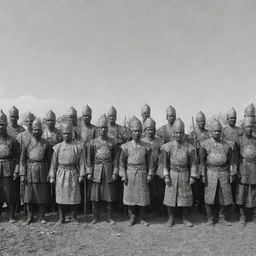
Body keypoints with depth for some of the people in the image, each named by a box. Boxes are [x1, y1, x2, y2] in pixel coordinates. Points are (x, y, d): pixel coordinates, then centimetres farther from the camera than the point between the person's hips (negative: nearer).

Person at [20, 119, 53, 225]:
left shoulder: (46, 144, 1)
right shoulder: (27, 144, 3)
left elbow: (50, 160, 3)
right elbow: (22, 160, 3)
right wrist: (22, 175, -3)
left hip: (43, 172, -1)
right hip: (30, 172, 1)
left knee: (43, 195, 6)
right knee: (29, 195, 5)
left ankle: (42, 216, 19)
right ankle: (30, 217, 18)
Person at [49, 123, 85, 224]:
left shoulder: (78, 147, 2)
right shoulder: (58, 147, 5)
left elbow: (81, 162, 0)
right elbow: (53, 163, 5)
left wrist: (81, 175, -6)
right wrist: (52, 176, 1)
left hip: (73, 174, -1)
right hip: (61, 174, 1)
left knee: (74, 196, 5)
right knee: (61, 196, 5)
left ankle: (74, 217, 18)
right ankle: (61, 217, 18)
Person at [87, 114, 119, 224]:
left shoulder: (113, 142, 3)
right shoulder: (93, 142, 4)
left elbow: (116, 158, 2)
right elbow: (89, 158, 5)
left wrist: (115, 172, -4)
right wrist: (89, 172, -1)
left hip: (109, 171, 0)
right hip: (97, 171, 0)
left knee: (110, 196, 4)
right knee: (95, 196, 4)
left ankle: (110, 217, 16)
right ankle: (95, 217, 17)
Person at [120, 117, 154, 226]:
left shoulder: (146, 147, 3)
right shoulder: (126, 146, 2)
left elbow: (150, 162, 6)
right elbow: (122, 161, 2)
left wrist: (150, 174, -1)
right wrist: (123, 175, -4)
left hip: (142, 175, 0)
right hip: (130, 174, 0)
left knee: (143, 196, 5)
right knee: (130, 196, 5)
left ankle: (142, 218, 19)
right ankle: (132, 218, 19)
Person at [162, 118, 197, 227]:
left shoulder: (189, 148, -3)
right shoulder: (167, 147, -4)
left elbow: (192, 164, 2)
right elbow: (165, 163, 0)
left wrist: (192, 176, -4)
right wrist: (166, 176, -6)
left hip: (184, 175, 1)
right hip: (172, 175, 0)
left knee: (186, 198, 7)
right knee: (170, 197, 7)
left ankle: (185, 219, 24)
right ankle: (171, 218, 24)